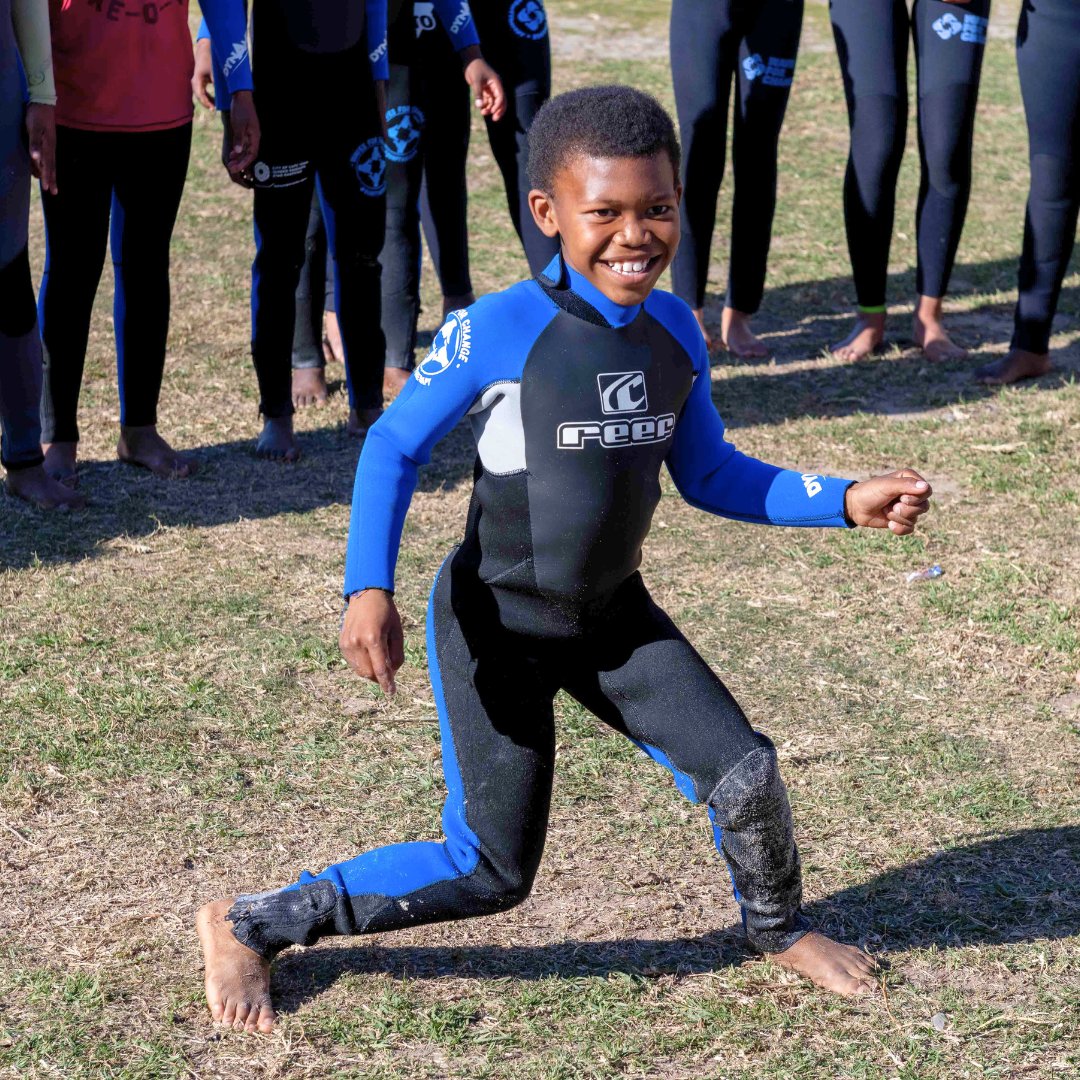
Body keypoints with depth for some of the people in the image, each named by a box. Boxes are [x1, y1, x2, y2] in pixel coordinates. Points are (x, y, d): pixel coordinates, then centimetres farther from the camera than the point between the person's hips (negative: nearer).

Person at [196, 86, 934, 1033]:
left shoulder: (676, 333, -3)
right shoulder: (497, 333, -21)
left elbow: (709, 476, 8)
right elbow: (394, 447, -12)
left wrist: (845, 501, -2)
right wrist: (369, 588, -23)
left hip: (614, 617, 5)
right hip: (497, 627, -5)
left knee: (745, 775, -3)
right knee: (492, 873, -4)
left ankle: (778, 927, 32)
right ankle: (250, 924, 12)